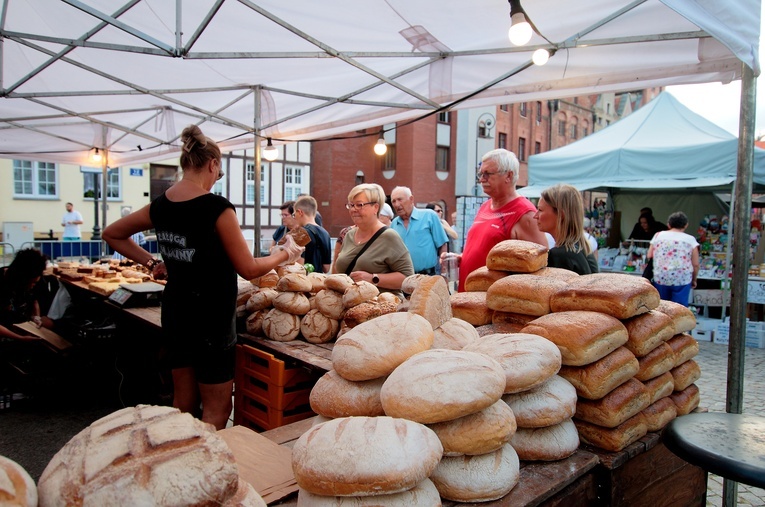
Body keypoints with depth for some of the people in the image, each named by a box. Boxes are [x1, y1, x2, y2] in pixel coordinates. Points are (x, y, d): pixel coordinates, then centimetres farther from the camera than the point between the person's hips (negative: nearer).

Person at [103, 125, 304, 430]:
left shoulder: (160, 207, 2)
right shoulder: (217, 208, -18)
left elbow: (111, 235, 17)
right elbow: (249, 269, -13)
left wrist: (150, 262, 12)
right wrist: (284, 254, 2)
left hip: (174, 315, 7)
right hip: (211, 320, -7)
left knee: (183, 404, 20)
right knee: (216, 410, 7)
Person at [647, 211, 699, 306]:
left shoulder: (658, 235, 6)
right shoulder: (690, 239, 1)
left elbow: (649, 256, 7)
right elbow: (695, 264, 0)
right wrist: (694, 280, 14)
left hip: (660, 279, 2)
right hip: (682, 280, -2)